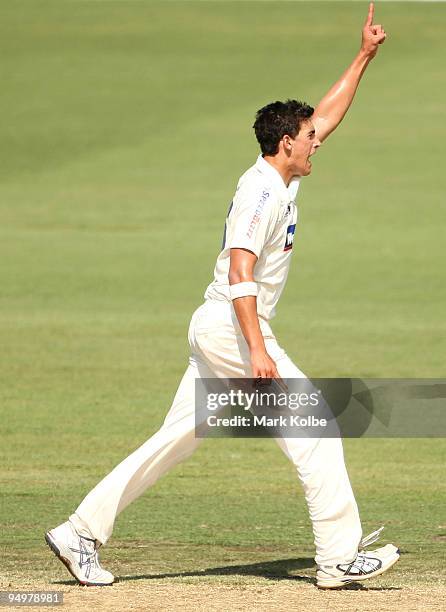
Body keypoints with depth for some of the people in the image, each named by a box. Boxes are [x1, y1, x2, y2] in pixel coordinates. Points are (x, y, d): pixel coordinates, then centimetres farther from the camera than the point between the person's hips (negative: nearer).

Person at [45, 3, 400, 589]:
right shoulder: (263, 190, -15)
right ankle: (339, 557, -7)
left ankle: (81, 533, 7)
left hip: (215, 330, 10)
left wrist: (364, 56, 26)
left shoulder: (278, 178, 15)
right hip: (232, 328, -10)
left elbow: (325, 117, 27)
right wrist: (258, 349, -31)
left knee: (176, 440, 8)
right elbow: (240, 273, -24)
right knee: (315, 427, -7)